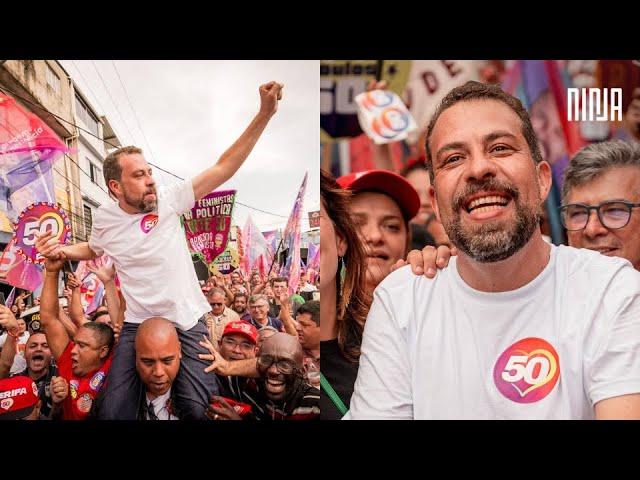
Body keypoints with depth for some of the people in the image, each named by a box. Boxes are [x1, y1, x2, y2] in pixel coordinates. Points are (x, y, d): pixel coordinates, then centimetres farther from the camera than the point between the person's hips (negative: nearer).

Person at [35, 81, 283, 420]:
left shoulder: (169, 201, -6)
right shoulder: (104, 218, 0)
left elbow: (223, 169, -10)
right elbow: (94, 250, 25)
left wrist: (265, 114, -17)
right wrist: (62, 251, 3)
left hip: (187, 323, -1)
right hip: (137, 325, 1)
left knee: (201, 409, -13)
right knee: (114, 413, -9)